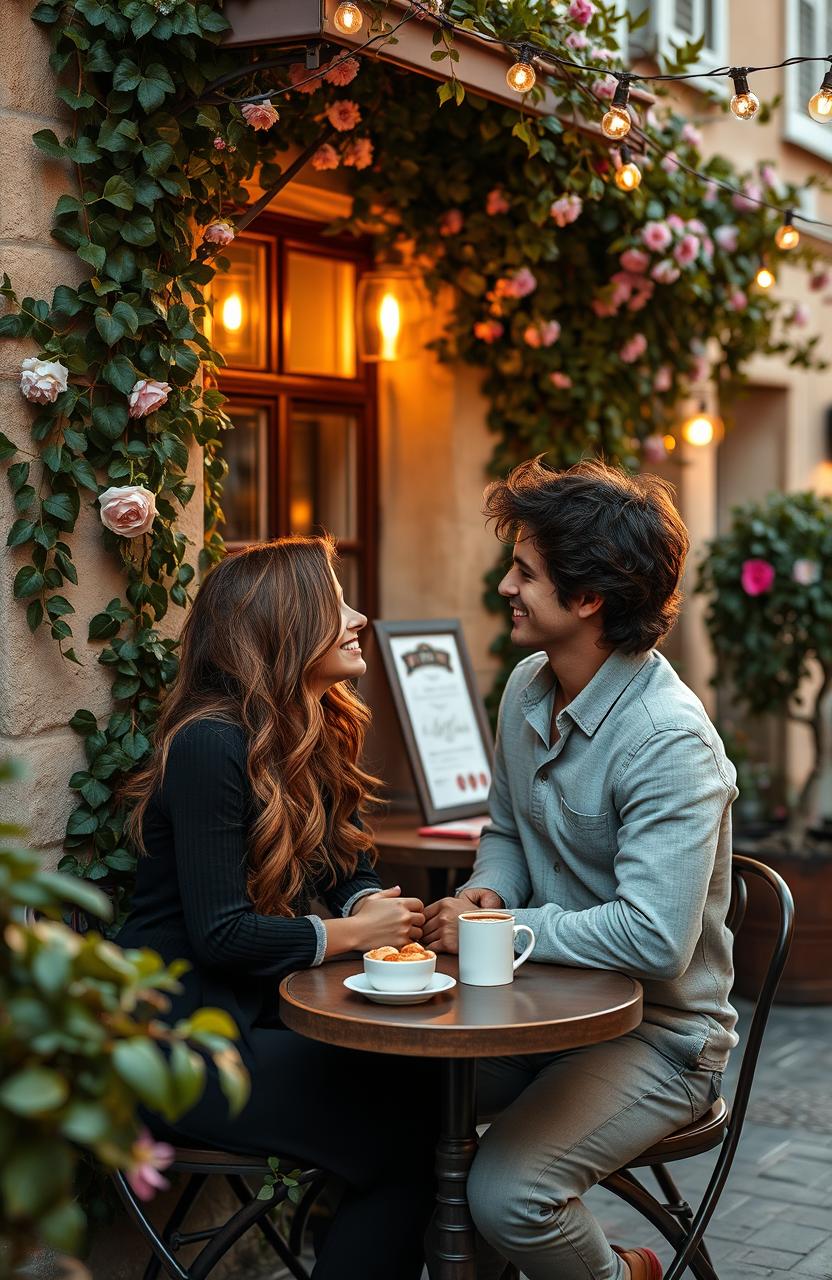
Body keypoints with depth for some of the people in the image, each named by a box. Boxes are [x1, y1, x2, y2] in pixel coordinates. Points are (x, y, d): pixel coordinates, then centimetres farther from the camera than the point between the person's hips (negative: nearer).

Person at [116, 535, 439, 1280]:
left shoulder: (318, 737, 9)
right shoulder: (212, 744, -20)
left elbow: (350, 867, 14)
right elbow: (219, 932, -22)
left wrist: (375, 906, -9)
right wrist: (350, 933, -14)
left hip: (265, 1009, 8)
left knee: (423, 1084, -11)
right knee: (401, 1134, -16)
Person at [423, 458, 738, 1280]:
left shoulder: (669, 741, -25)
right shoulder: (528, 687, 2)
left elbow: (654, 941, -31)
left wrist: (499, 929, -21)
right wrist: (488, 894, -6)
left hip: (657, 1033, -7)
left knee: (507, 1195, -25)